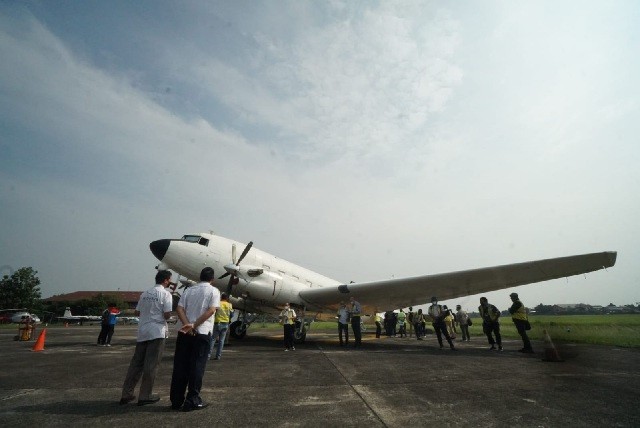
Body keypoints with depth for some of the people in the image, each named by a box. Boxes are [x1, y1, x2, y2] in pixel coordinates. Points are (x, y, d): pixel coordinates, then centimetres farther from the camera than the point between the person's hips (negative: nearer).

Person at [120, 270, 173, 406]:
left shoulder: (145, 293, 11)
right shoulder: (165, 294, -10)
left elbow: (137, 312, 14)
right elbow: (167, 315, -15)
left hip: (142, 332, 6)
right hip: (157, 332, -6)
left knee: (136, 363, 14)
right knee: (151, 365, 2)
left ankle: (126, 394, 20)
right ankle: (144, 396, 9)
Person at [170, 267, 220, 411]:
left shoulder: (189, 290, 12)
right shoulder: (213, 291, -1)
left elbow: (180, 309, 0)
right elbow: (211, 310, -14)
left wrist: (188, 325, -10)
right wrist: (194, 325, -13)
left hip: (184, 333, 4)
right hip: (202, 333, -4)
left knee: (180, 366, 12)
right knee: (197, 367, 5)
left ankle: (176, 400, 21)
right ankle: (192, 401, 10)